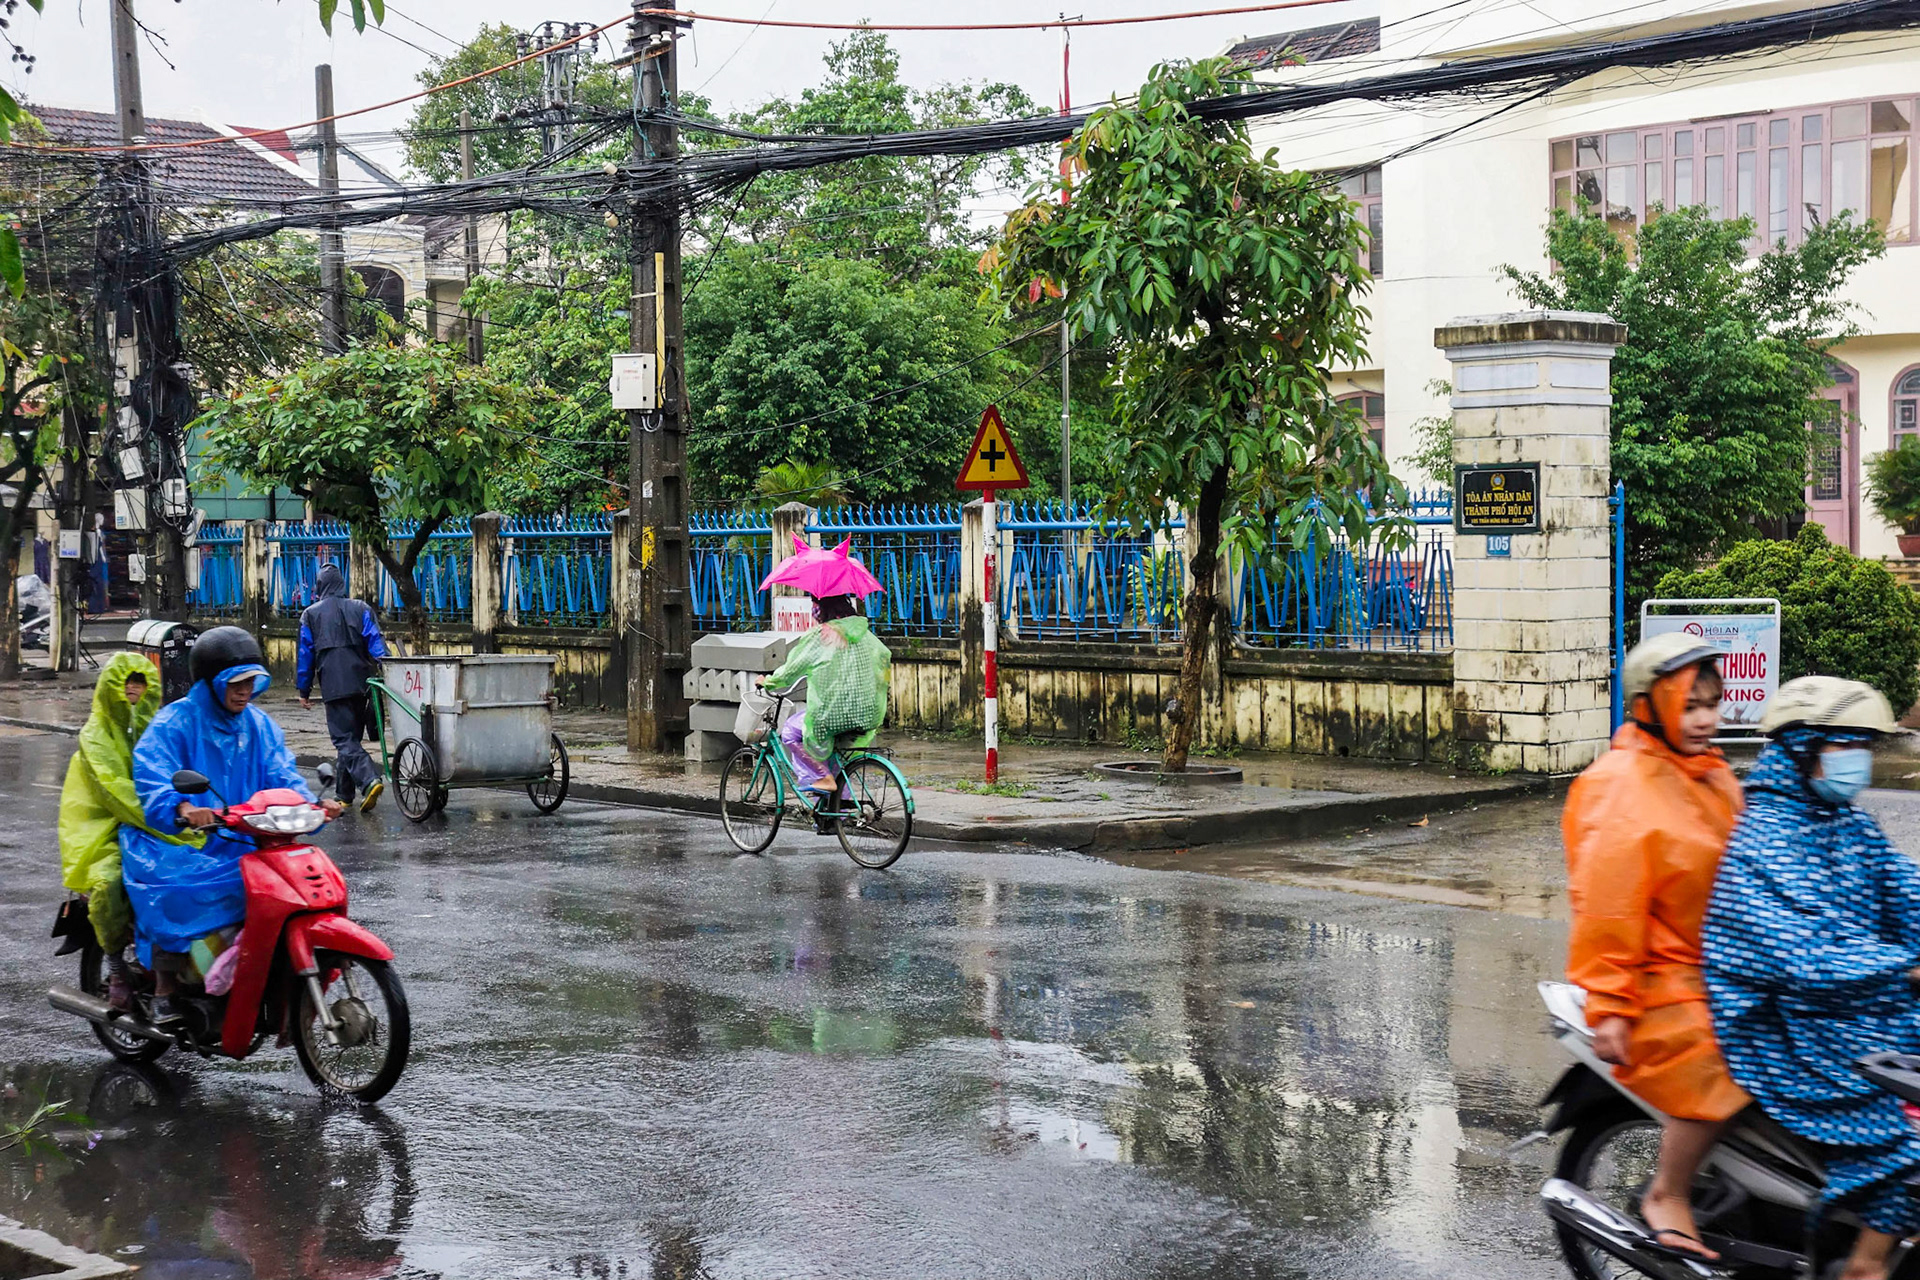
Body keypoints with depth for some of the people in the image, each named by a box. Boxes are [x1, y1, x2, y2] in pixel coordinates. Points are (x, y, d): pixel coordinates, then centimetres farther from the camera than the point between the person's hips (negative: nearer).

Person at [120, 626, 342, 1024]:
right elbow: (152, 776, -21)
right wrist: (183, 808, -43)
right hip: (175, 841, -5)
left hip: (241, 842, 5)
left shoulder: (260, 725, 13)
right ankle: (165, 989, -18)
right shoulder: (173, 723, -7)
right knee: (176, 887, -33)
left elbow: (282, 774, 4)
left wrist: (311, 805, -18)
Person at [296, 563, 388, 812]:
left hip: (334, 686, -4)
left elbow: (305, 654, 6)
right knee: (351, 737, 14)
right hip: (363, 684, 4)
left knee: (345, 740, -7)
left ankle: (369, 781, -30)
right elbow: (376, 642, 0)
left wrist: (304, 691, 12)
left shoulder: (311, 614, 5)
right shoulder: (360, 609, 11)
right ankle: (344, 794, 19)